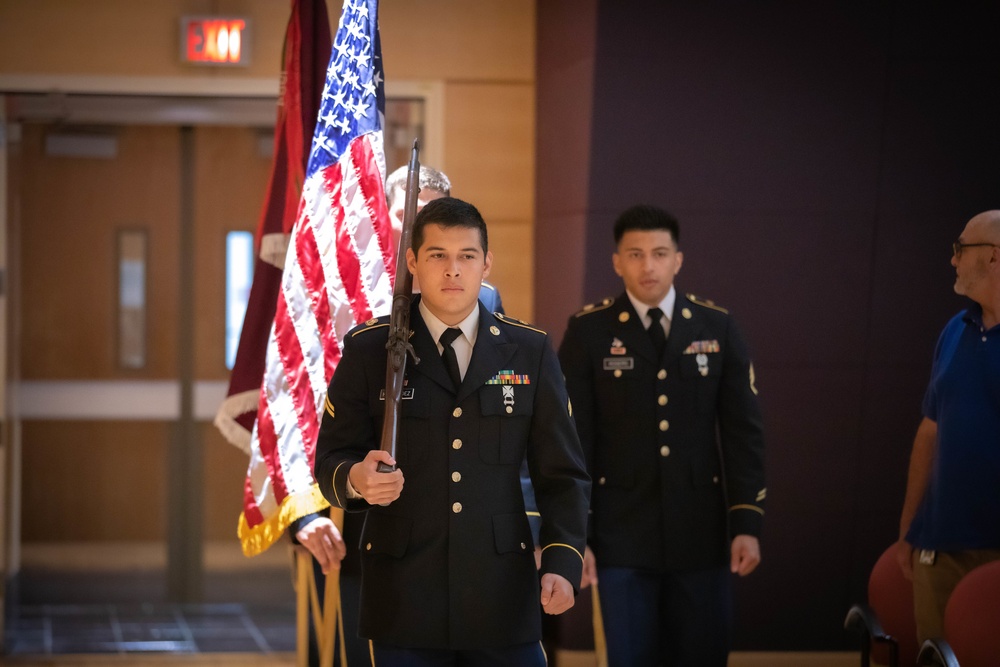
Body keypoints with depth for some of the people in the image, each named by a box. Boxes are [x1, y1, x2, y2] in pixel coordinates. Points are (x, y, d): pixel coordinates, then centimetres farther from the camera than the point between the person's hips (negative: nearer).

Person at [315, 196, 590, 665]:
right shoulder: (368, 350, 2)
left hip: (503, 593, 1)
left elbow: (562, 474, 6)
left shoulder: (530, 353, 6)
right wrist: (357, 478, -22)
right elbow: (331, 460, 1)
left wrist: (563, 563, -7)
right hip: (403, 598, -1)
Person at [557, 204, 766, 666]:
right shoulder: (588, 331, -1)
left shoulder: (717, 328, 4)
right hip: (622, 535, -2)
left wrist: (747, 524, -3)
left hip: (700, 531, 2)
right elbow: (572, 439, -2)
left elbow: (743, 432, 4)